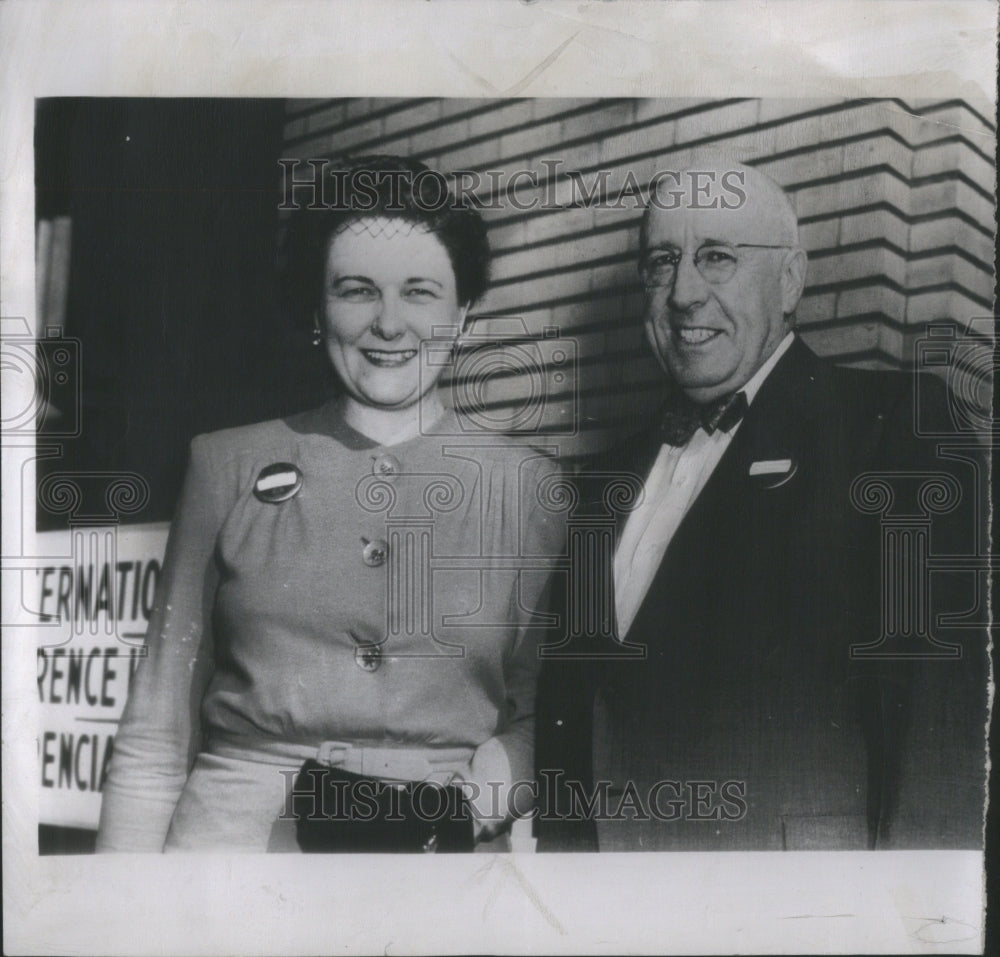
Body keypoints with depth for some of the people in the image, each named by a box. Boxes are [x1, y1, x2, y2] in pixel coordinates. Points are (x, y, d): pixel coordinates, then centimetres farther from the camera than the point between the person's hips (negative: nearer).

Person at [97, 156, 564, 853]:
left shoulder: (530, 484, 2)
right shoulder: (228, 466, 3)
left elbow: (539, 711, 6)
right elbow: (157, 732, 4)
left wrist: (469, 806, -11)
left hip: (442, 849, 0)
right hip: (235, 833, 0)